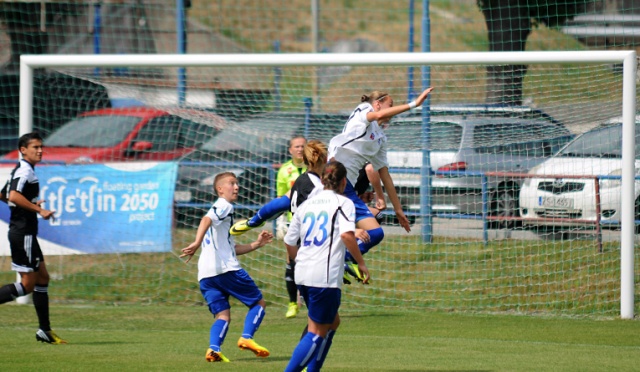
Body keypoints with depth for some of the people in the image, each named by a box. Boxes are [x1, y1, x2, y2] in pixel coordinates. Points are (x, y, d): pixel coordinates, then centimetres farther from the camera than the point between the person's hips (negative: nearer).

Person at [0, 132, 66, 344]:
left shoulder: (20, 170, 16)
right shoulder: (25, 171, -14)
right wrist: (39, 210, -24)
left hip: (25, 233, 11)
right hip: (23, 233, -11)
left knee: (42, 278, 11)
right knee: (28, 284, -10)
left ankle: (45, 330, 13)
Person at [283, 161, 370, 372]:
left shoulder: (307, 204, 15)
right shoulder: (343, 203, -2)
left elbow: (289, 242, 19)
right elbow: (347, 235, -20)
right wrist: (361, 263, -12)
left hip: (303, 275, 7)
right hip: (326, 277, -7)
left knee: (332, 322, 22)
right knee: (317, 332, -1)